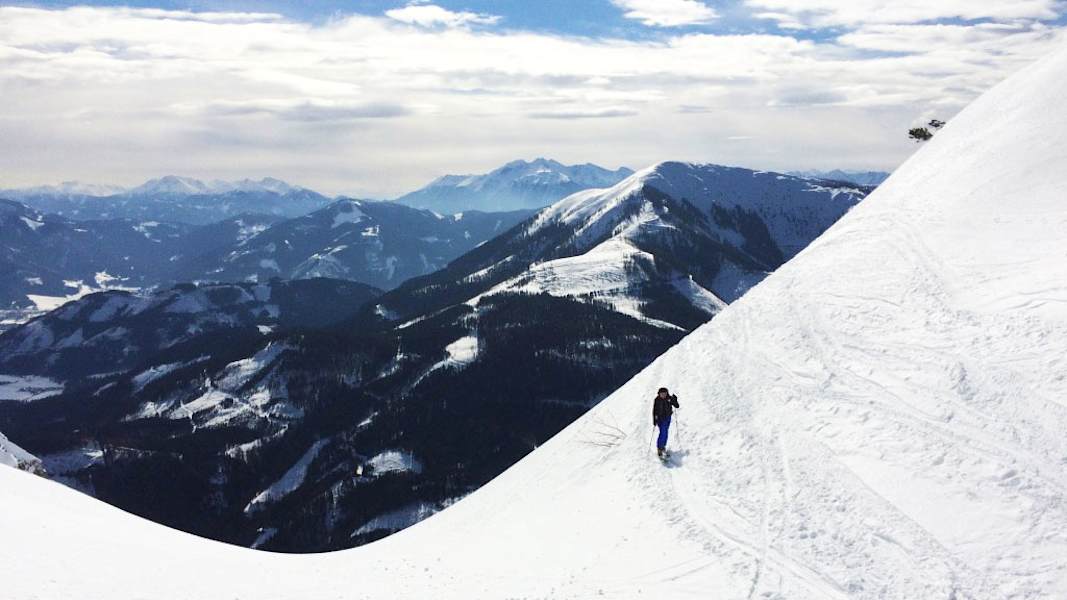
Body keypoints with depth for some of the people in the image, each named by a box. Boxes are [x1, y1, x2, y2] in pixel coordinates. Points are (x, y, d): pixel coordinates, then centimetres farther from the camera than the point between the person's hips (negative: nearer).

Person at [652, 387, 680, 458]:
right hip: (661, 418, -4)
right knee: (663, 433, -13)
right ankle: (659, 449, -6)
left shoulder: (669, 398, -7)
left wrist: (674, 400, -23)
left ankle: (663, 446, 33)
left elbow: (677, 406, -5)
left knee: (665, 433, 16)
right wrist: (654, 421, -12)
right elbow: (654, 411, -10)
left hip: (668, 418, 4)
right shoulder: (656, 400, -14)